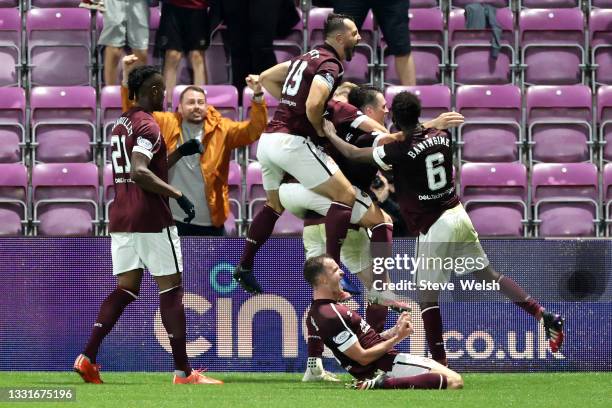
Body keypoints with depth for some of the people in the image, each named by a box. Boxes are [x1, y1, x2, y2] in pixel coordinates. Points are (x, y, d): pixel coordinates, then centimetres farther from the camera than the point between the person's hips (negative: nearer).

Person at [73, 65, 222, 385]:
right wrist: (178, 195, -23)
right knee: (171, 289, -2)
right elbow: (139, 172, -25)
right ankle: (183, 372, -2)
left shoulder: (120, 125, 16)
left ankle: (88, 357, -5)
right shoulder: (148, 127, -12)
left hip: (120, 217, 8)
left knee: (126, 289, 9)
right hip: (151, 217, -8)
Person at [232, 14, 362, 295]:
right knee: (345, 196, -5)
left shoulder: (309, 58, 18)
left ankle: (244, 267, 30)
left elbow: (266, 78, 27)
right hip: (293, 142, -9)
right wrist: (321, 131, -6)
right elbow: (313, 105, -25)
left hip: (268, 139, 9)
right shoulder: (330, 65, -9)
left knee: (275, 205, 28)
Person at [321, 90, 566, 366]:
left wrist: (330, 134, 12)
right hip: (458, 216, 7)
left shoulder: (399, 150, -16)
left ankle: (439, 362, -2)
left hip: (434, 228, -7)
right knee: (489, 276, 15)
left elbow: (353, 154, -6)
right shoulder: (441, 136, 2)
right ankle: (545, 317, 10)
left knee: (427, 296, 1)